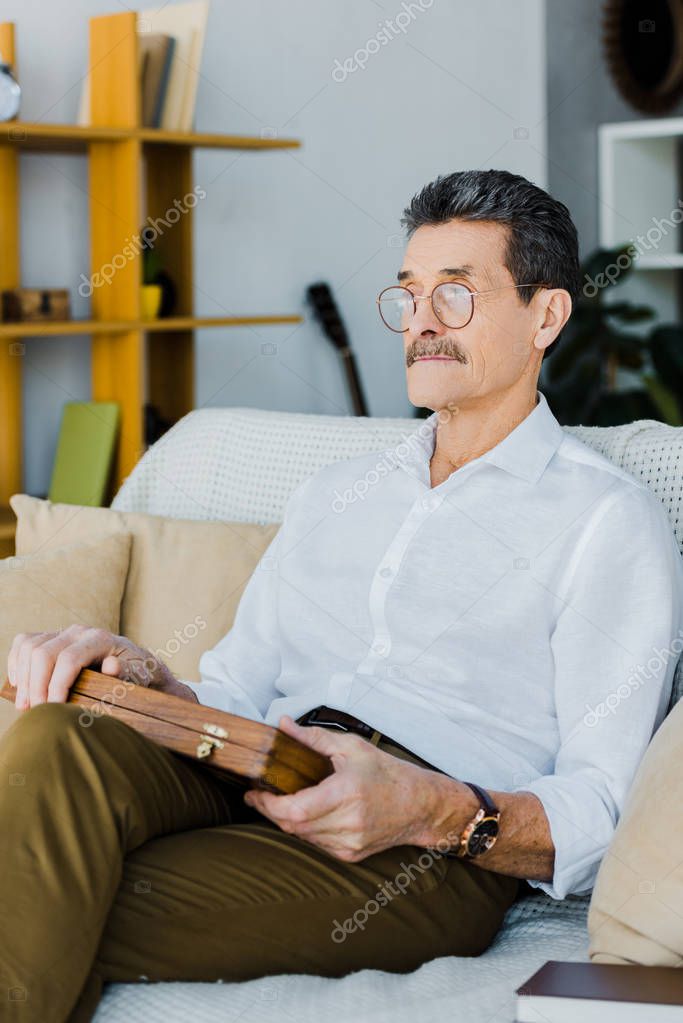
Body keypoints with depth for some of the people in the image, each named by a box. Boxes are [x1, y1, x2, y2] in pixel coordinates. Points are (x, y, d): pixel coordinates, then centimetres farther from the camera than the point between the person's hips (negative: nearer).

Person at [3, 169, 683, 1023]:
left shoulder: (610, 520, 8)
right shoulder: (334, 494, 28)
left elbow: (601, 812, -1)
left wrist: (435, 811, -21)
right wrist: (147, 681, -2)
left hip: (434, 856, -5)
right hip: (258, 787, 6)